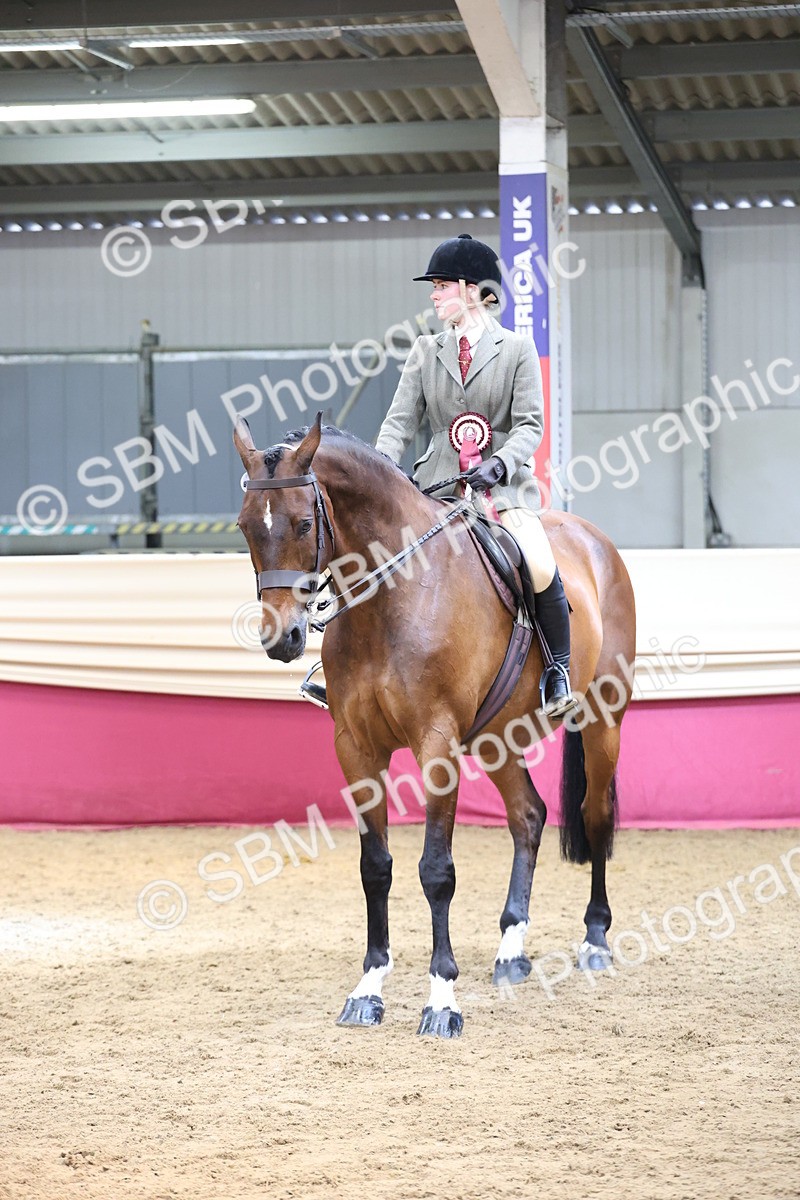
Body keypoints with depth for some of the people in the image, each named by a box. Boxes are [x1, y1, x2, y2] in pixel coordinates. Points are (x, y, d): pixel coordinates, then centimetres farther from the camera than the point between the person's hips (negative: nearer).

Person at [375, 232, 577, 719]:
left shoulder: (517, 348, 2)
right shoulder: (426, 352, 11)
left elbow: (530, 424, -4)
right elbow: (401, 421, 5)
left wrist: (499, 464, -23)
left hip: (503, 484, -3)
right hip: (438, 484, 4)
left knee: (540, 569, -28)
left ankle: (558, 670, -6)